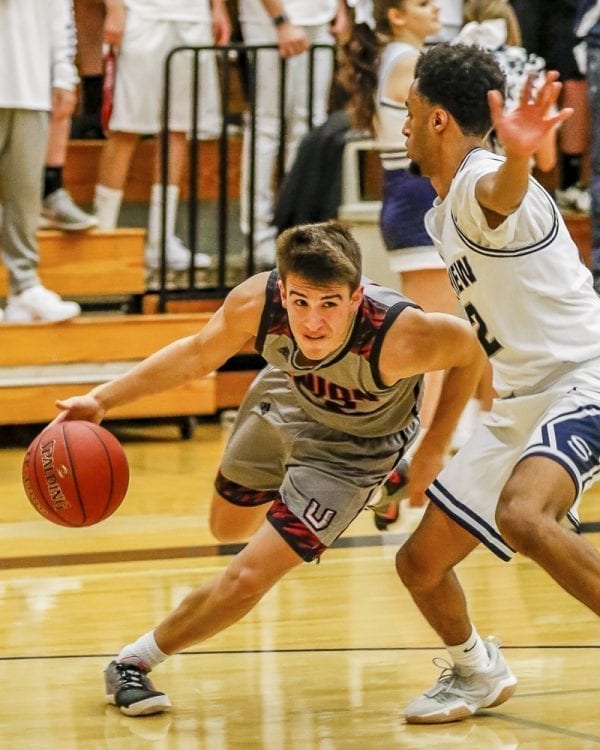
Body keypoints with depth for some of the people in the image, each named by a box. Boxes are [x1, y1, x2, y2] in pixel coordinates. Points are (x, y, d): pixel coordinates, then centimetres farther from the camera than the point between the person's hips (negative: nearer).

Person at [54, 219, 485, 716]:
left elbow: (469, 347, -21)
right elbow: (197, 354, -12)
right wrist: (103, 399, -19)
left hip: (354, 445, -4)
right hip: (285, 400, 4)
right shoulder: (257, 302, -34)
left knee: (248, 578, -10)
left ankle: (136, 660, 13)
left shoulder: (397, 337, -43)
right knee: (228, 527, 27)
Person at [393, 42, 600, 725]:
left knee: (521, 515, -38)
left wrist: (518, 154, -68)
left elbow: (501, 193, -44)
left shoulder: (478, 184, -16)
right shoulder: (444, 214, 14)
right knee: (421, 564, 12)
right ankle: (477, 674, 40)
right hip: (518, 406, 10)